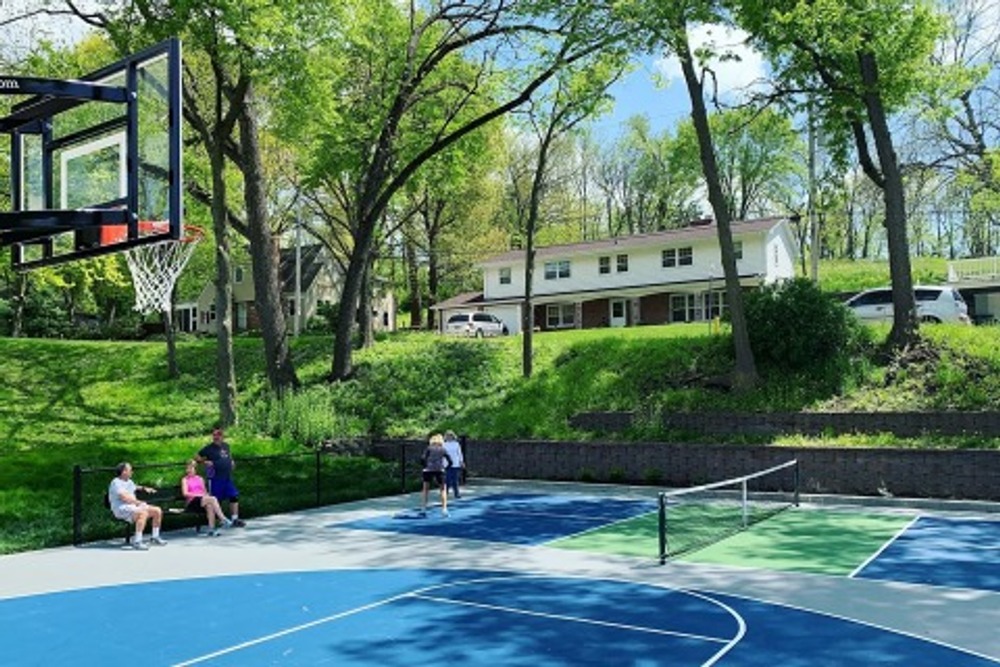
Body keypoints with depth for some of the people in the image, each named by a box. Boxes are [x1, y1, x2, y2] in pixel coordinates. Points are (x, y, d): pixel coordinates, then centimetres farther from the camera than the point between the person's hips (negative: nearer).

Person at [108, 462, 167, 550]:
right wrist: (138, 502, -16)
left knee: (157, 511, -2)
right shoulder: (116, 483, -11)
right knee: (143, 513, -36)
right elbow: (125, 497, -22)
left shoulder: (129, 481, 19)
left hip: (134, 506, 9)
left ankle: (155, 537, 11)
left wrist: (143, 488, 26)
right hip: (122, 509, -9)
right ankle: (137, 542, -37)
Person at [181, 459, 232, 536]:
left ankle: (211, 529, -40)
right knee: (213, 499, -33)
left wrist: (206, 495, -5)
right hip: (192, 502, -4)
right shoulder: (185, 479, 11)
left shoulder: (200, 479, 24)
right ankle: (224, 520, -37)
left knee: (209, 505, -36)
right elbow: (185, 493, -3)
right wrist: (199, 495, -12)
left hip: (203, 501, 4)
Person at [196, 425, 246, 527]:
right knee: (215, 500, 2)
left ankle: (235, 519, 8)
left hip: (228, 478, 5)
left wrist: (232, 461, 12)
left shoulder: (226, 446, 11)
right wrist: (205, 462, -14)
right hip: (216, 479, -5)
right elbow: (197, 458, 1)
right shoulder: (209, 448, -5)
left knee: (234, 497, 1)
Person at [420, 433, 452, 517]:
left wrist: (425, 466, 10)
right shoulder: (443, 449, 15)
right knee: (443, 489, 15)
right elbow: (450, 462, 9)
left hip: (428, 470, 0)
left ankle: (423, 509, 9)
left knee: (425, 489, 16)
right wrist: (444, 468, 21)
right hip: (440, 471, 0)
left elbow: (422, 459, -4)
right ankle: (444, 509, 5)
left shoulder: (429, 448, 11)